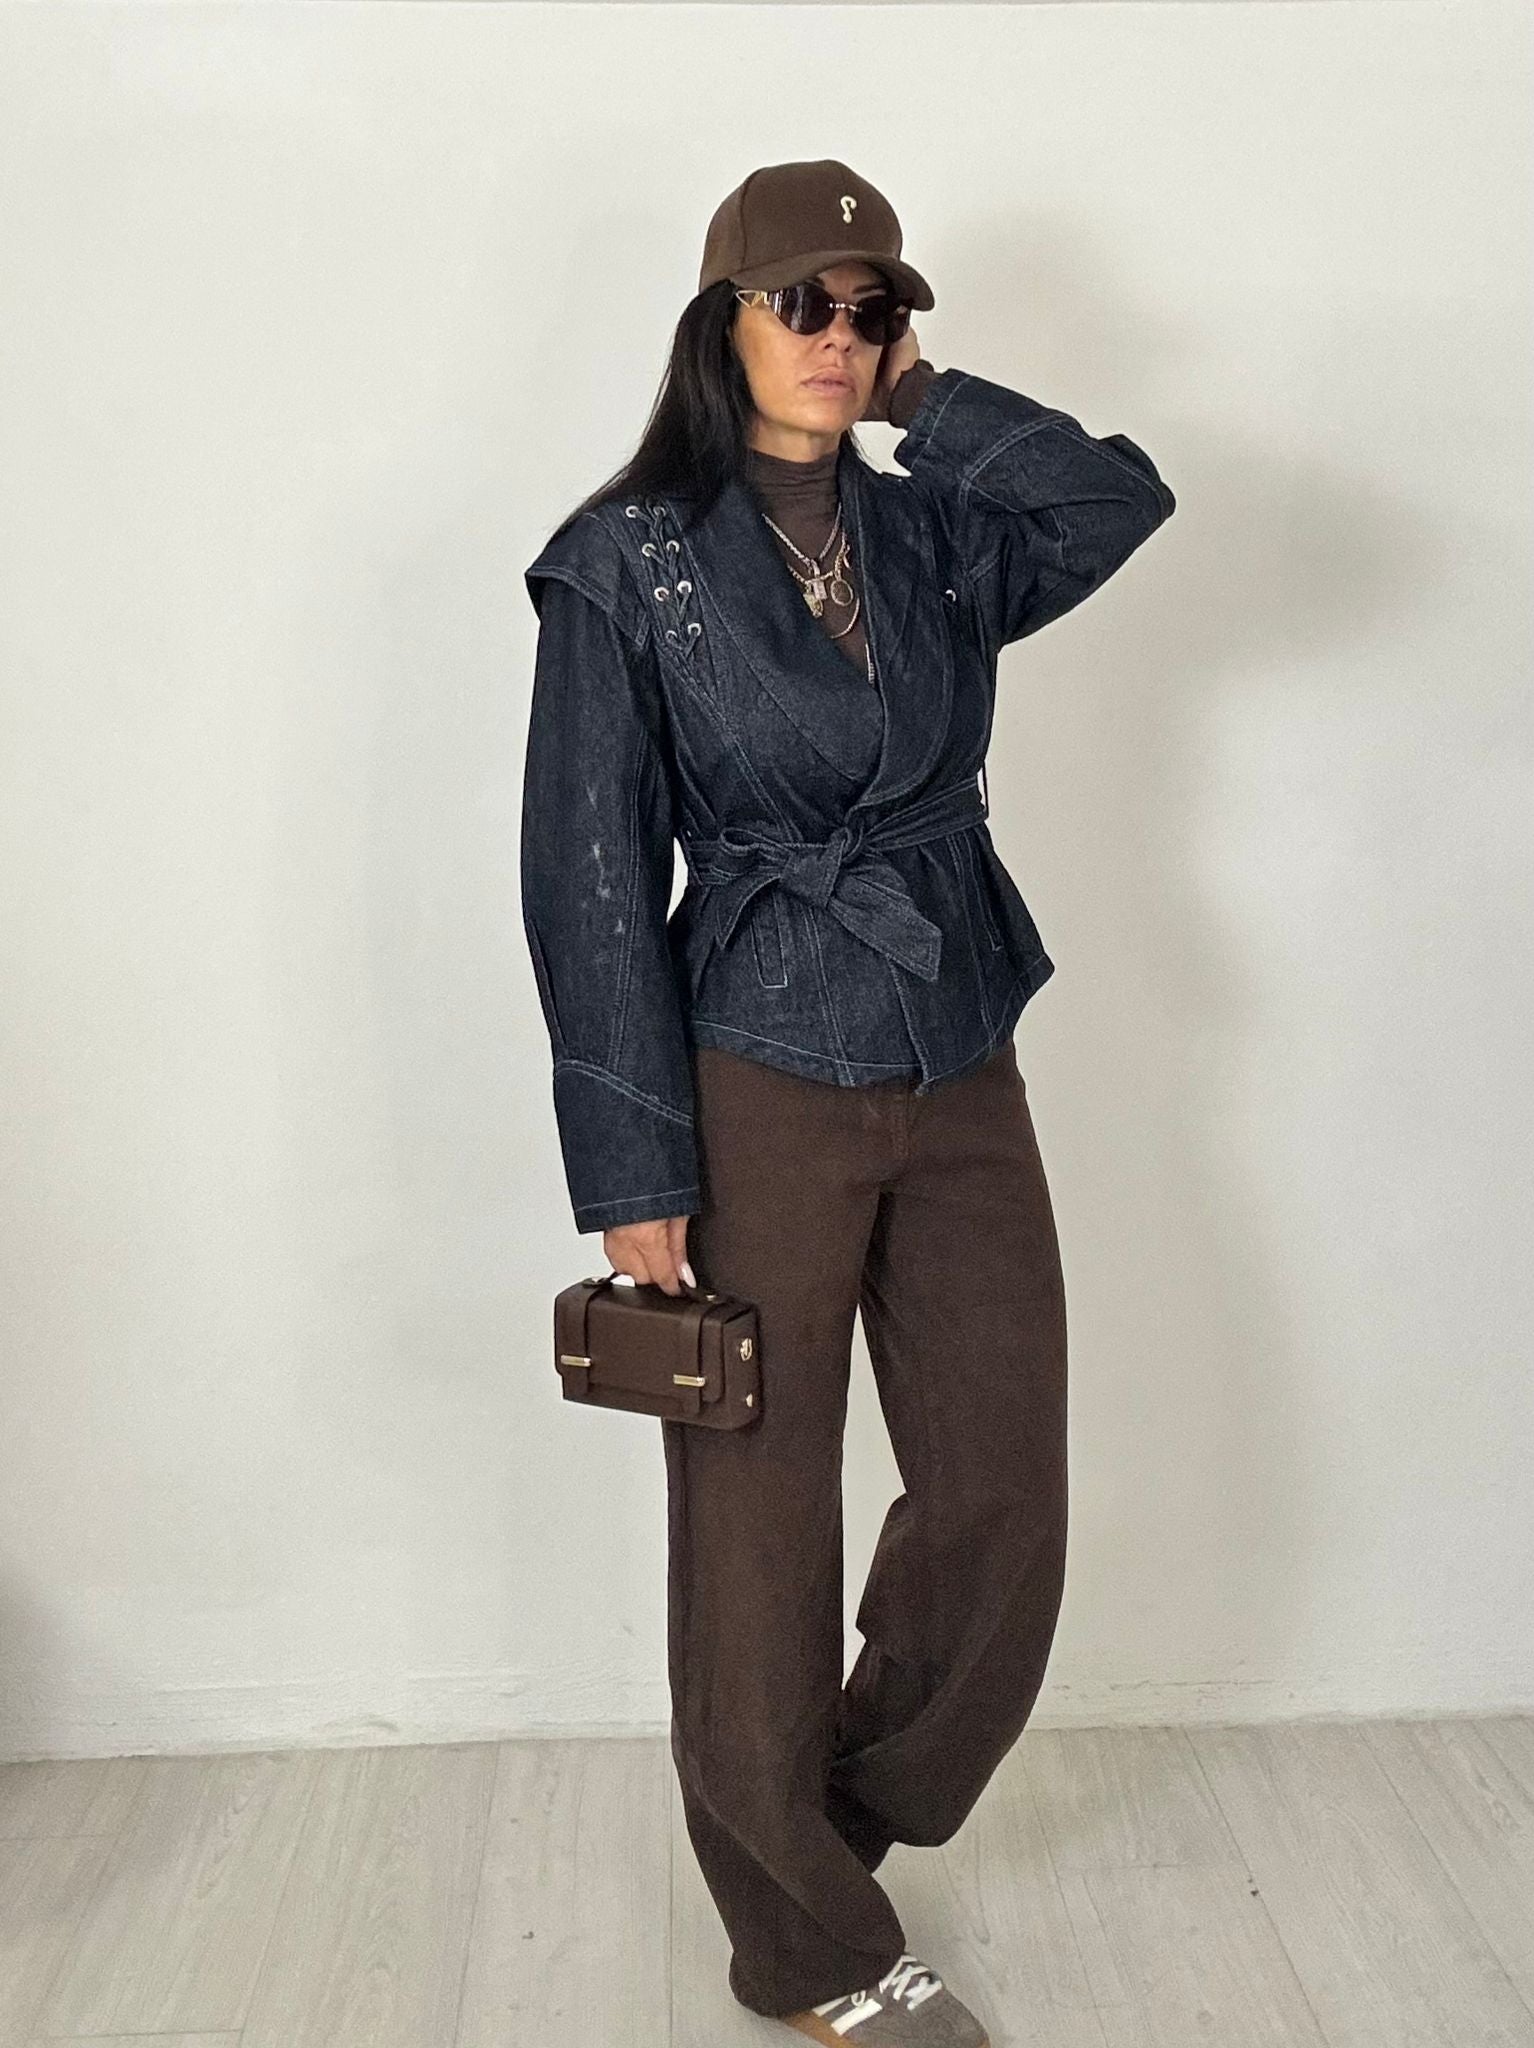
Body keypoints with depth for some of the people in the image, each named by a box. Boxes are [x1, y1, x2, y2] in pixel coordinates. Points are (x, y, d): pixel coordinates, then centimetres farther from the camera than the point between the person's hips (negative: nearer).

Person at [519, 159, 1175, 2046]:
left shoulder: (932, 536, 10)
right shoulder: (627, 565, -4)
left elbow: (1122, 497, -3)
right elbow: (593, 881, -7)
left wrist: (923, 400, 0)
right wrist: (632, 1167, -11)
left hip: (963, 1076, 5)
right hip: (762, 1089, -5)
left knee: (1004, 1504, 8)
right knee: (761, 1536, 5)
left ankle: (854, 1811, 36)